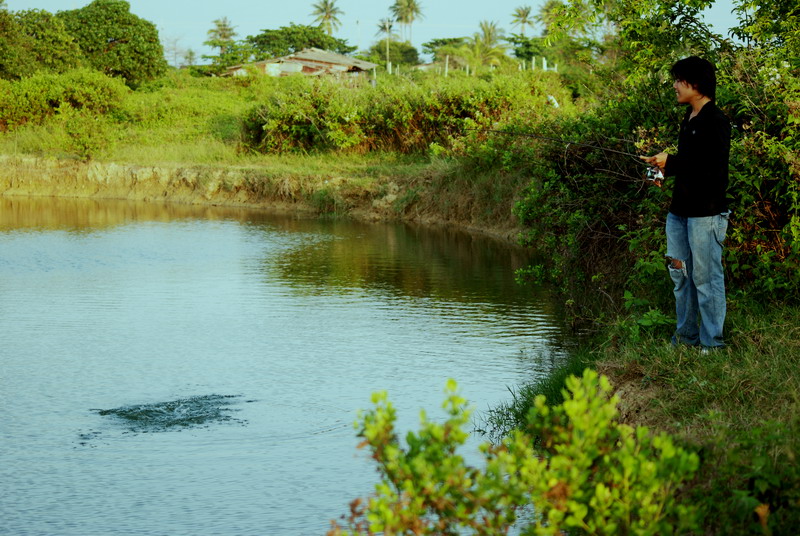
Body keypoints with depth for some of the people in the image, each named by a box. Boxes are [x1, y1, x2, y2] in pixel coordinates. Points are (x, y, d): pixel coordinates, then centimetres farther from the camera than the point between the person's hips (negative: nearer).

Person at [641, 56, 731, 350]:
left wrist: (671, 162, -18)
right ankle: (685, 337, 22)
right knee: (680, 274, 13)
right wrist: (664, 166, 7)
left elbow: (714, 169, -22)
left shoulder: (715, 122, -14)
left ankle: (712, 343, 3)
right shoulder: (689, 118, 16)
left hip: (706, 212, -10)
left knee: (705, 278, -4)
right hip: (680, 210, 10)